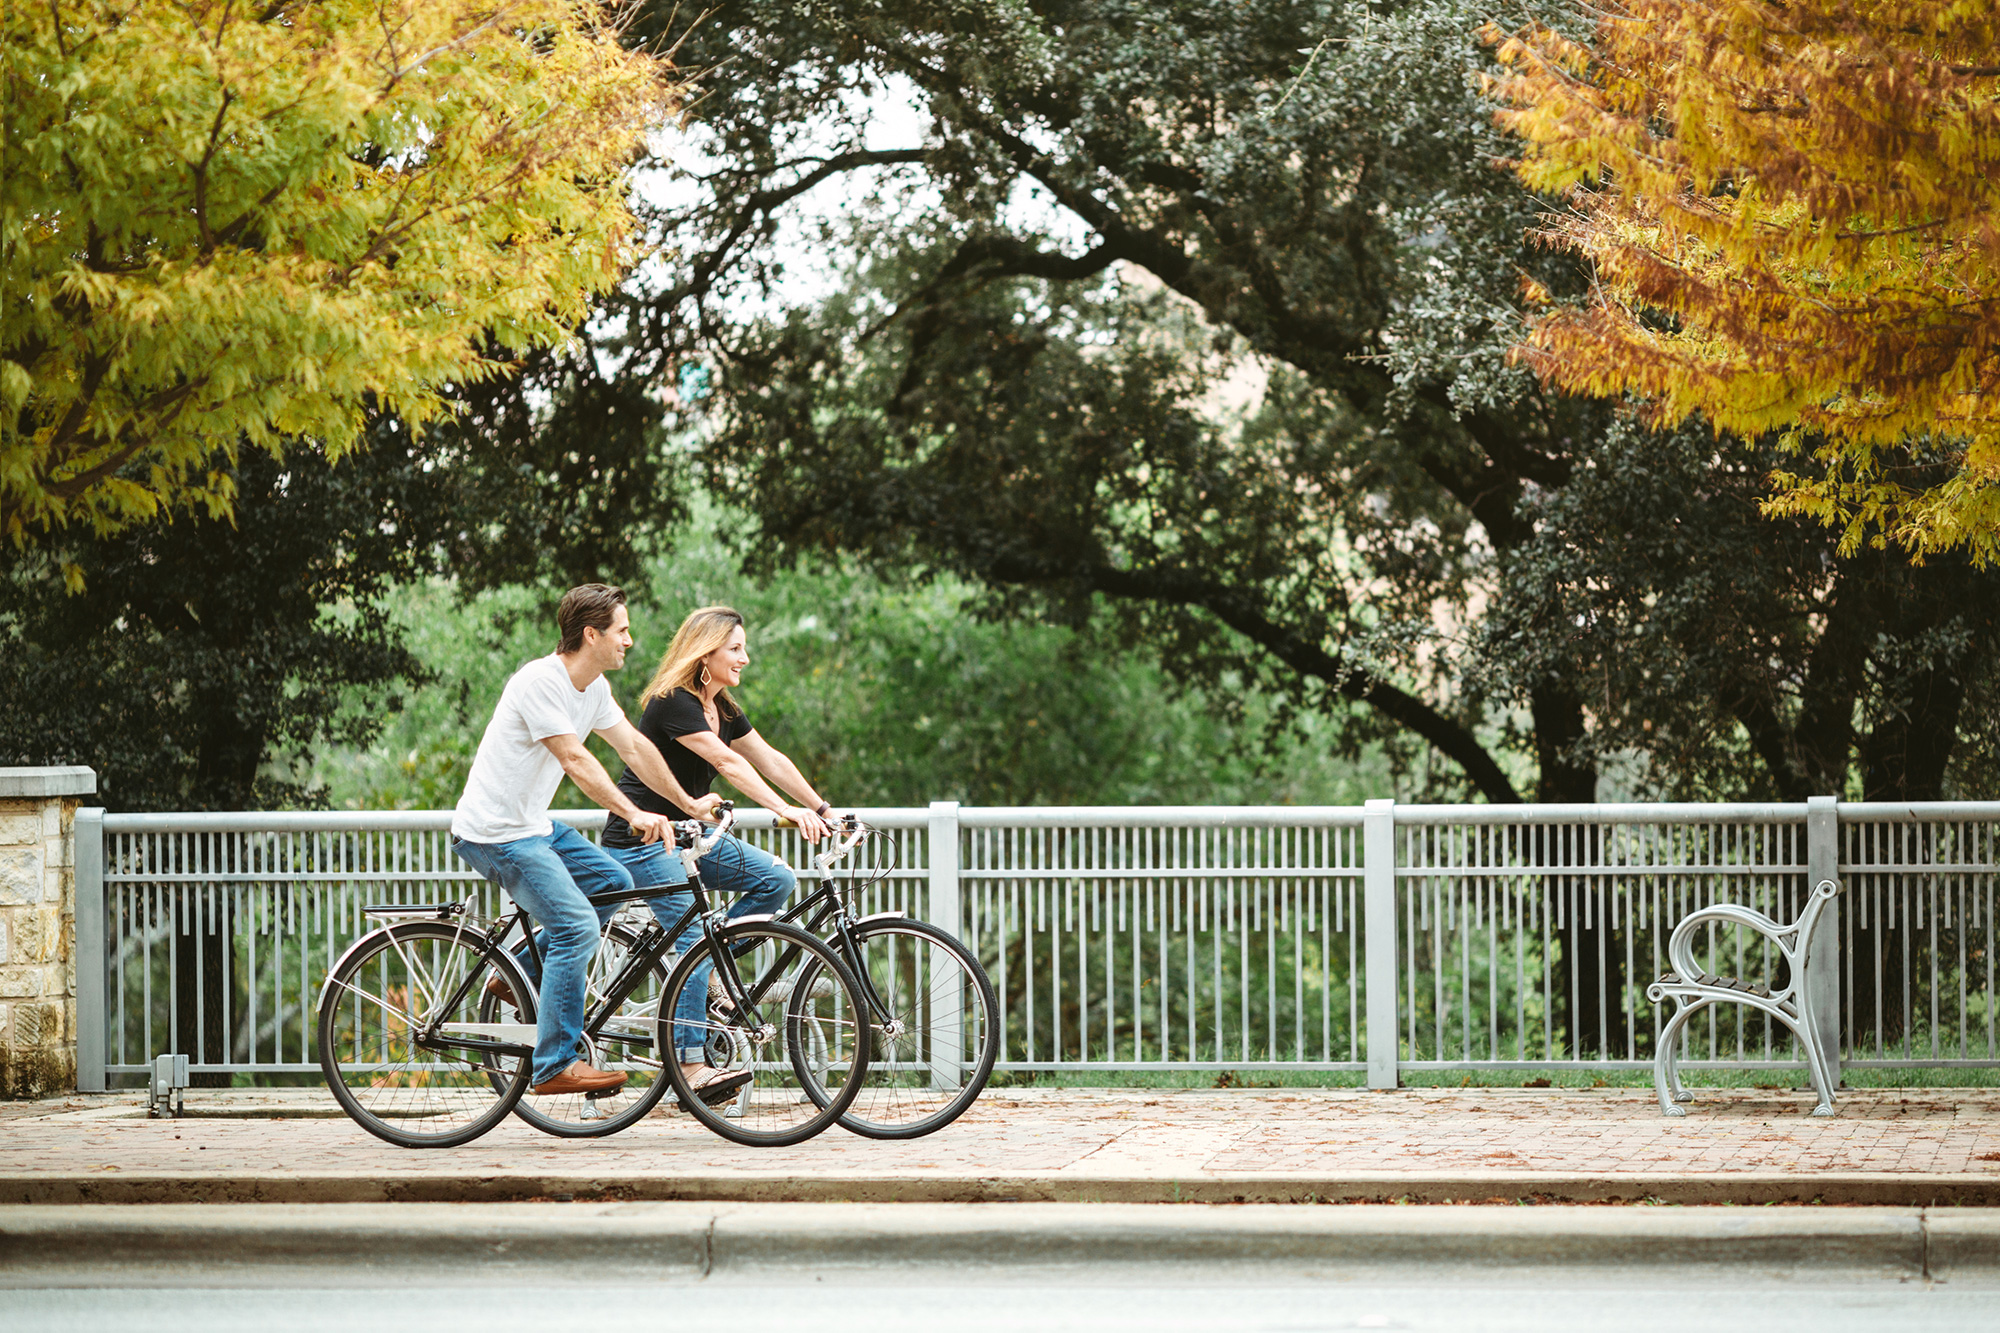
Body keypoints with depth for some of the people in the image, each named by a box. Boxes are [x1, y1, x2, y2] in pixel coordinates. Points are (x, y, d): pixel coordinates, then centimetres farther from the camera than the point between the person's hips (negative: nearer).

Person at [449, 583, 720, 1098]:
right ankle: (554, 1066, -13)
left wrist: (688, 803, 17)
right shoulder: (540, 681, -22)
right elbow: (576, 760, -28)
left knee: (615, 882, 11)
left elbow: (634, 747, 15)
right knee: (578, 926, -17)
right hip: (495, 833, -10)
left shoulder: (595, 687, 7)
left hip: (534, 825, 10)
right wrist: (633, 815, -33)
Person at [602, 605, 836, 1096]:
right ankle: (690, 1068, -17)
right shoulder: (673, 704, -19)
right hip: (641, 840, -9)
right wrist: (785, 810, -36)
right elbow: (728, 763, -29)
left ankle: (706, 974, 5)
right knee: (693, 938, -18)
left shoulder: (721, 708, 9)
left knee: (777, 879, -5)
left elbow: (771, 760, 9)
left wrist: (822, 810, 2)